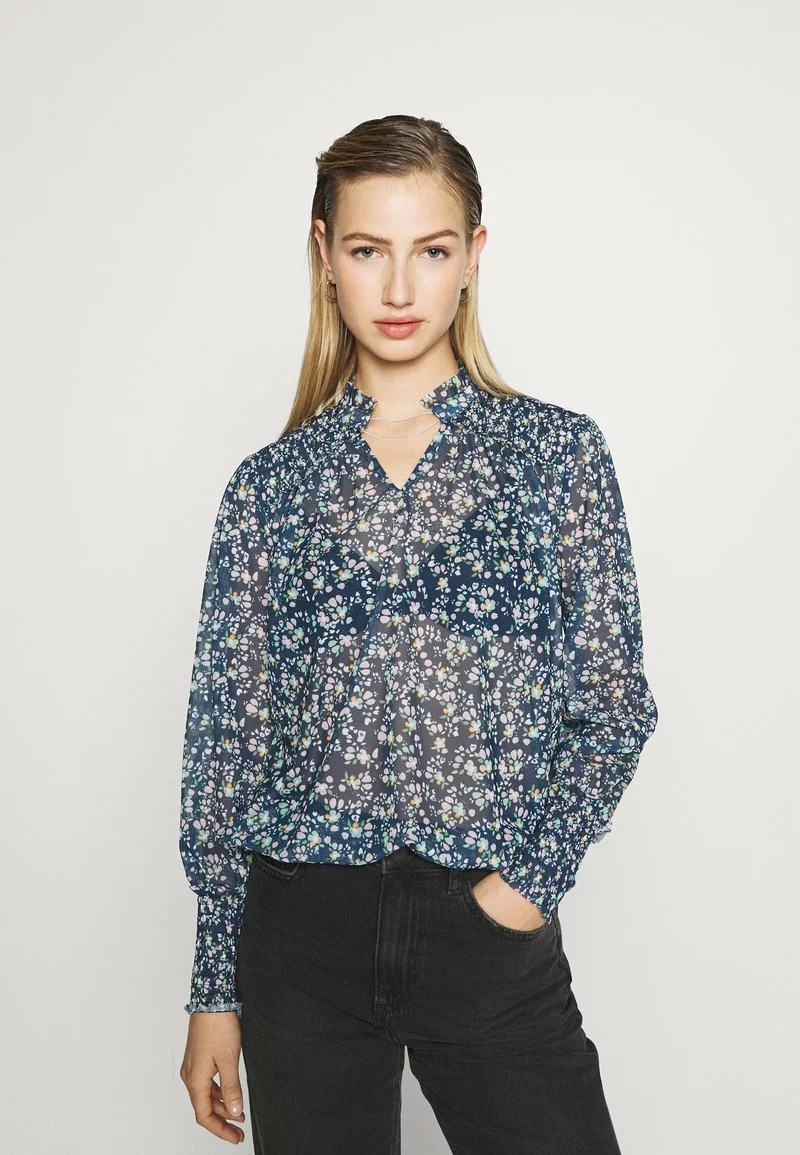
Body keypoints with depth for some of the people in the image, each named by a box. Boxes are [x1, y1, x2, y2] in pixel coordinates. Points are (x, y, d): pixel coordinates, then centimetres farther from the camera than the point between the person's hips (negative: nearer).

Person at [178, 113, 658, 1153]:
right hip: (304, 930, 1)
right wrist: (216, 988, 5)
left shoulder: (560, 452, 1)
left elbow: (617, 704, 2)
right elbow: (226, 734, 4)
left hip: (493, 932, -1)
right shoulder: (271, 483, 3)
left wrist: (531, 877, -10)